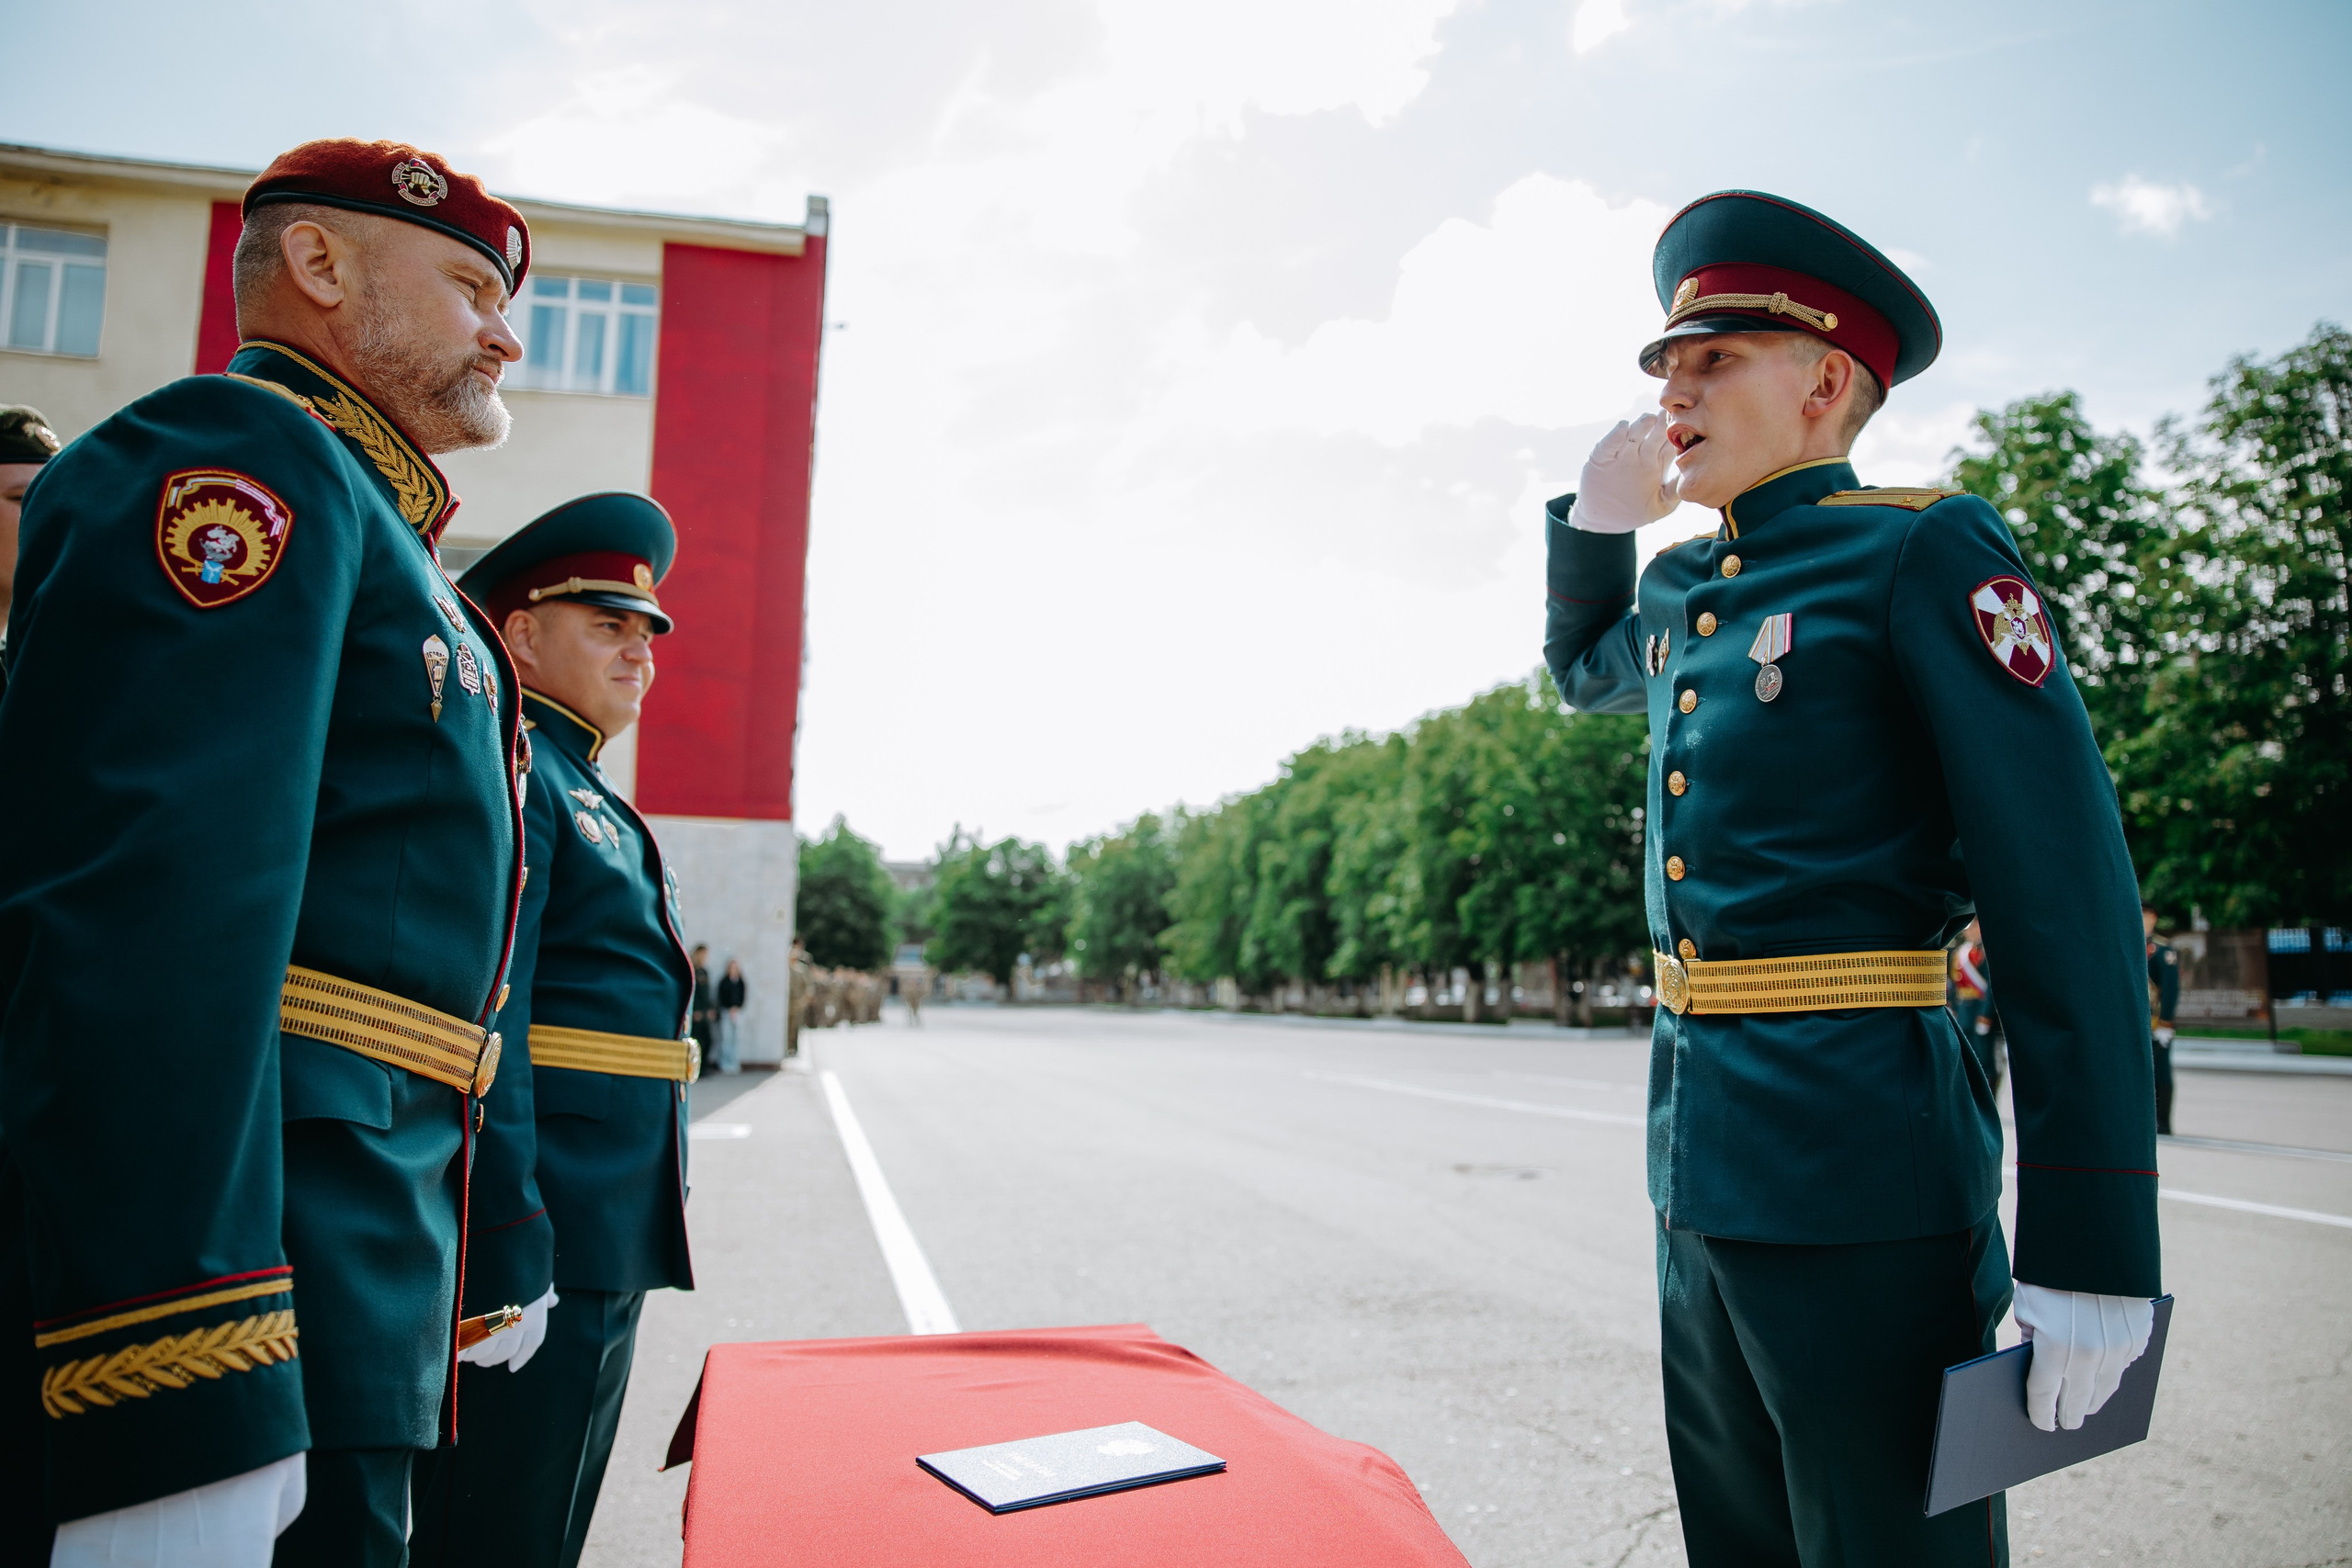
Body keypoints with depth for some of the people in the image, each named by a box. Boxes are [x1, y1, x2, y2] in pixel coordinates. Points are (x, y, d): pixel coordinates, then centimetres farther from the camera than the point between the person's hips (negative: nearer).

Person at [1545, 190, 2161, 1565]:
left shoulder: (1924, 551, -8)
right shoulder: (1683, 589, 13)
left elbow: (2071, 904, -13)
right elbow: (1587, 669, 37)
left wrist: (2092, 1251, -16)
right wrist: (1601, 511, 17)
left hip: (1860, 1168, -7)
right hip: (1700, 1160, 8)